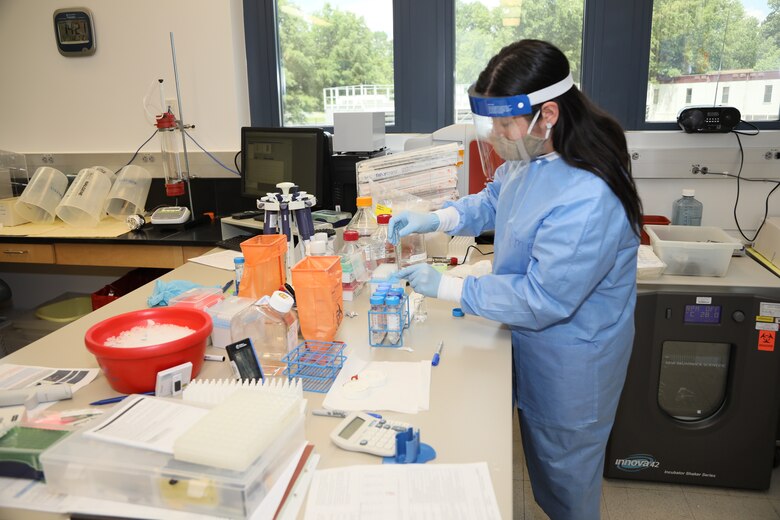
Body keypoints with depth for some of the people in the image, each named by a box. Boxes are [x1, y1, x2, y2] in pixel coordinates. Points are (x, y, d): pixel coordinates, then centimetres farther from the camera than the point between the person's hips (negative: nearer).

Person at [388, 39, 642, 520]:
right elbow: (494, 201, 11)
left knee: (564, 467, 18)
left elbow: (541, 301, -30)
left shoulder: (587, 200, -36)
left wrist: (445, 286, -24)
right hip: (533, 341, 8)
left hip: (570, 361, -8)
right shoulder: (531, 155, -8)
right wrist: (436, 219, -5)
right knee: (539, 449, 29)